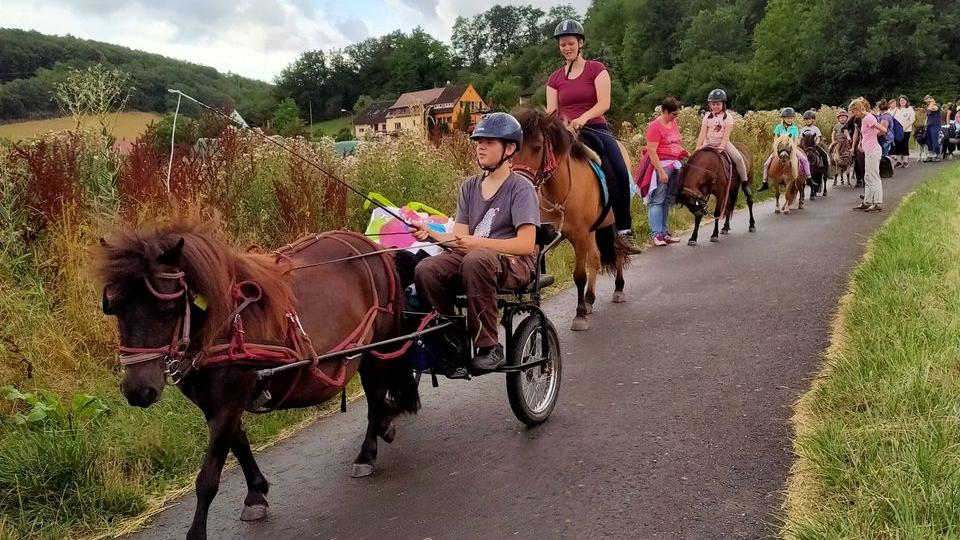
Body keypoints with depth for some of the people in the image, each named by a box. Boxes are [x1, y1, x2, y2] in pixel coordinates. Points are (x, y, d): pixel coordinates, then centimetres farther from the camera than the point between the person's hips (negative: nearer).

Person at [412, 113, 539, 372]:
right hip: (470, 255, 5)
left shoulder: (521, 187, -3)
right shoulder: (470, 186, 15)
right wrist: (431, 234, -14)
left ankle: (489, 347, -26)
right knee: (426, 270, -25)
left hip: (513, 263, -5)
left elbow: (526, 244, -13)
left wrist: (479, 243, -24)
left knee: (475, 261, -39)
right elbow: (459, 236, 8)